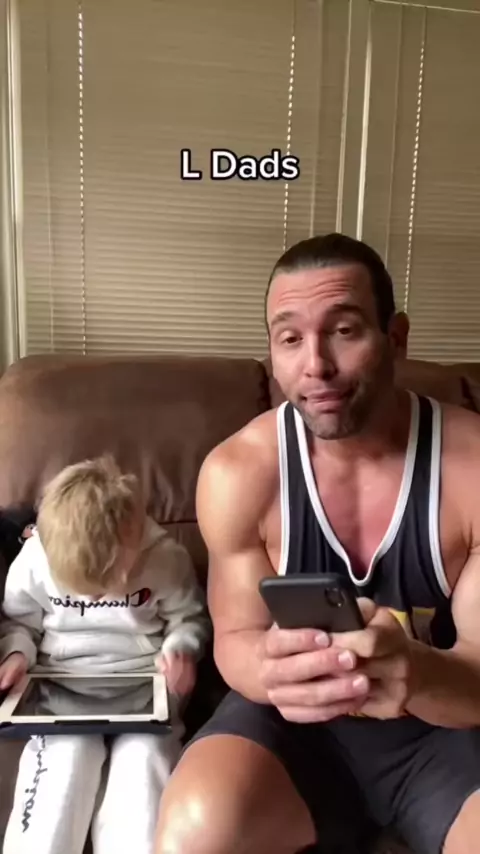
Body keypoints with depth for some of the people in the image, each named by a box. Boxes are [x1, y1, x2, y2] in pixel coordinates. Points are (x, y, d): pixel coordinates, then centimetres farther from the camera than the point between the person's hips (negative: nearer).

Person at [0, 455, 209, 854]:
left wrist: (180, 649, -16)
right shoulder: (33, 560, -10)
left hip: (145, 682, 0)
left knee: (144, 758, -23)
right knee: (65, 759, -23)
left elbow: (190, 618, 2)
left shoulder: (165, 557, -14)